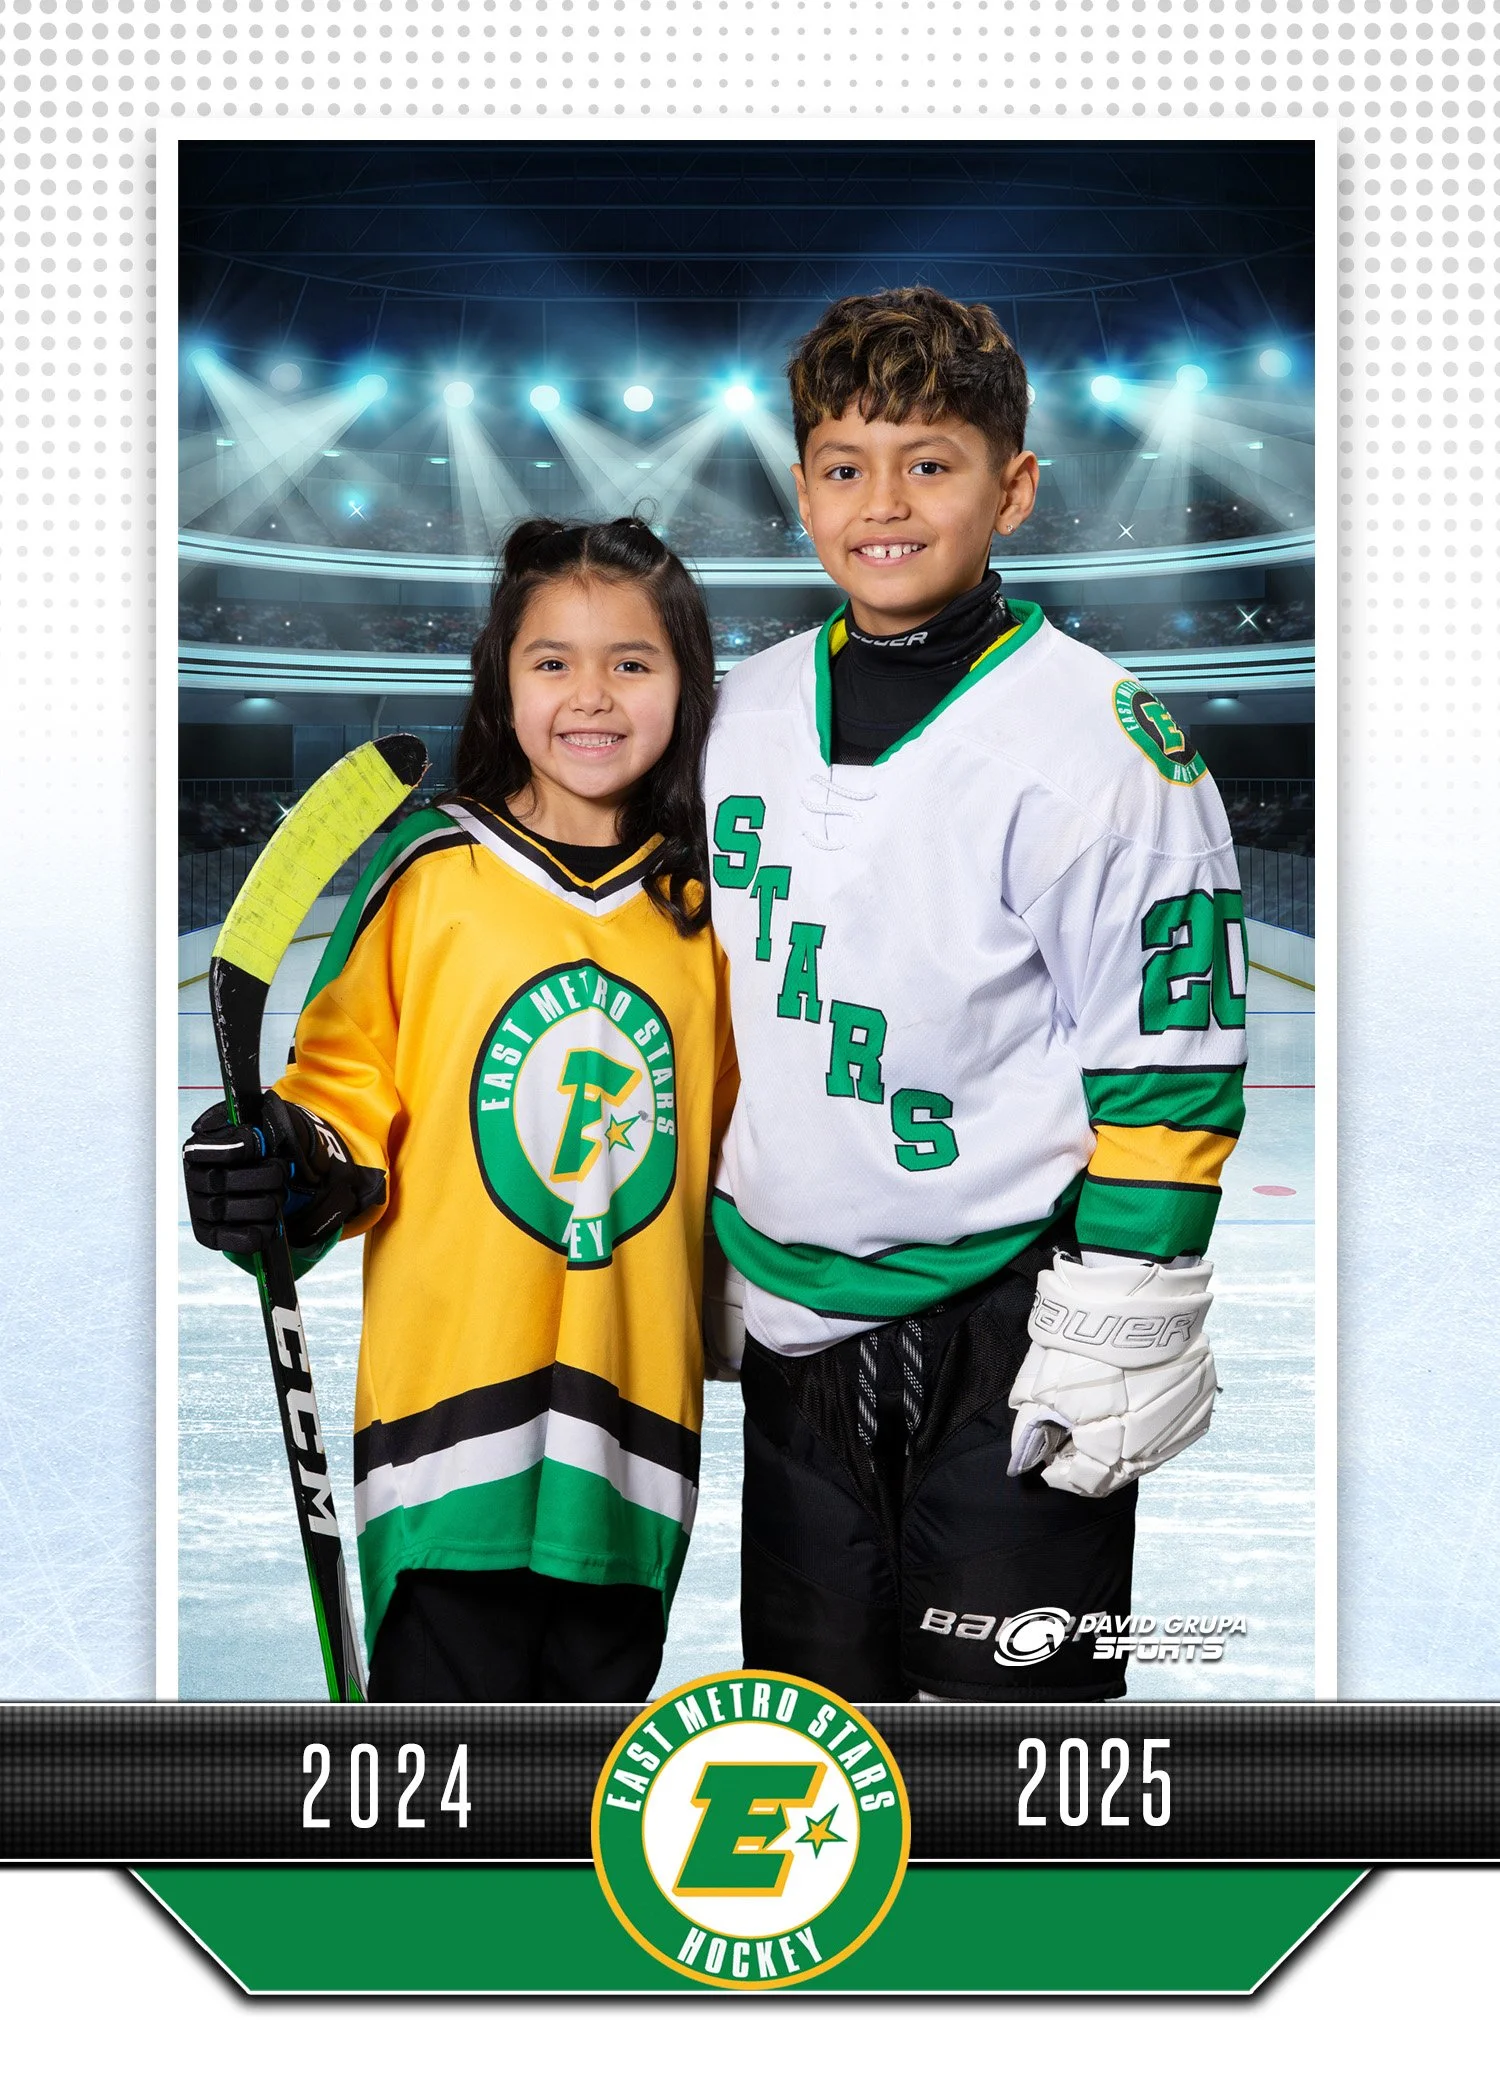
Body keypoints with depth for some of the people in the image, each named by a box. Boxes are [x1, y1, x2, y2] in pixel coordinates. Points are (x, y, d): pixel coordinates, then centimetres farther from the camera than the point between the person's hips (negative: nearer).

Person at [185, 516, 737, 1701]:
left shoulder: (701, 906, 8)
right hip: (453, 1381, -3)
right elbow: (348, 1085, 1)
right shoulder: (429, 874, -2)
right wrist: (294, 1172, -17)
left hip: (638, 1395, 3)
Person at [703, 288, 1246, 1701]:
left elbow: (1167, 1064, -12)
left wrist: (1121, 1331, -13)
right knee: (803, 1727, 17)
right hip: (788, 1317, 6)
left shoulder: (1100, 742, -13)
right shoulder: (744, 713, 6)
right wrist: (699, 1249, 19)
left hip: (1007, 1325, -6)